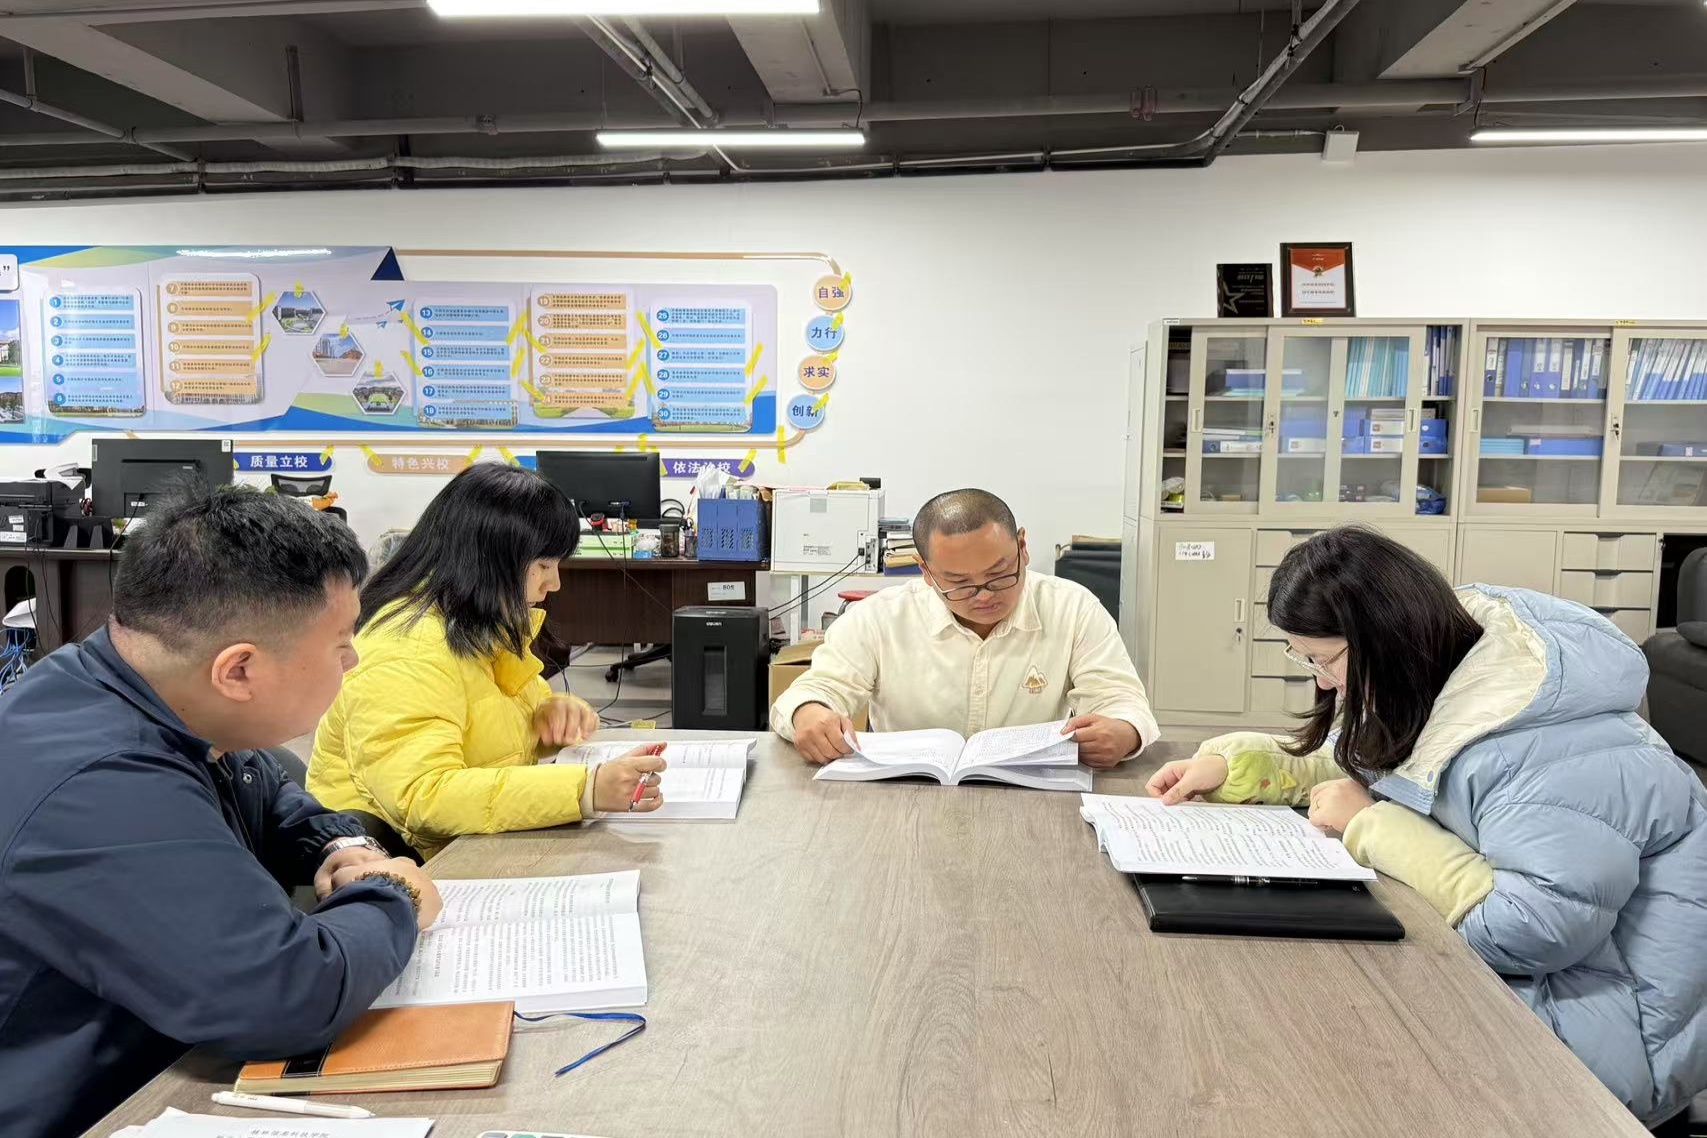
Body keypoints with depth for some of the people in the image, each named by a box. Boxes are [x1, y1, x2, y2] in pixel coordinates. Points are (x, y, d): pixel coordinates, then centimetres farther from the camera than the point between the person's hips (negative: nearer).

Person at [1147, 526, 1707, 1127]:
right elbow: (1350, 764, 13)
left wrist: (1373, 827, -26)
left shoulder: (1551, 749, -30)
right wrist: (1232, 764, -3)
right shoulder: (1433, 683, -3)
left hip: (1606, 1024, -8)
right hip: (1490, 966, 8)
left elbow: (1539, 929, -34)